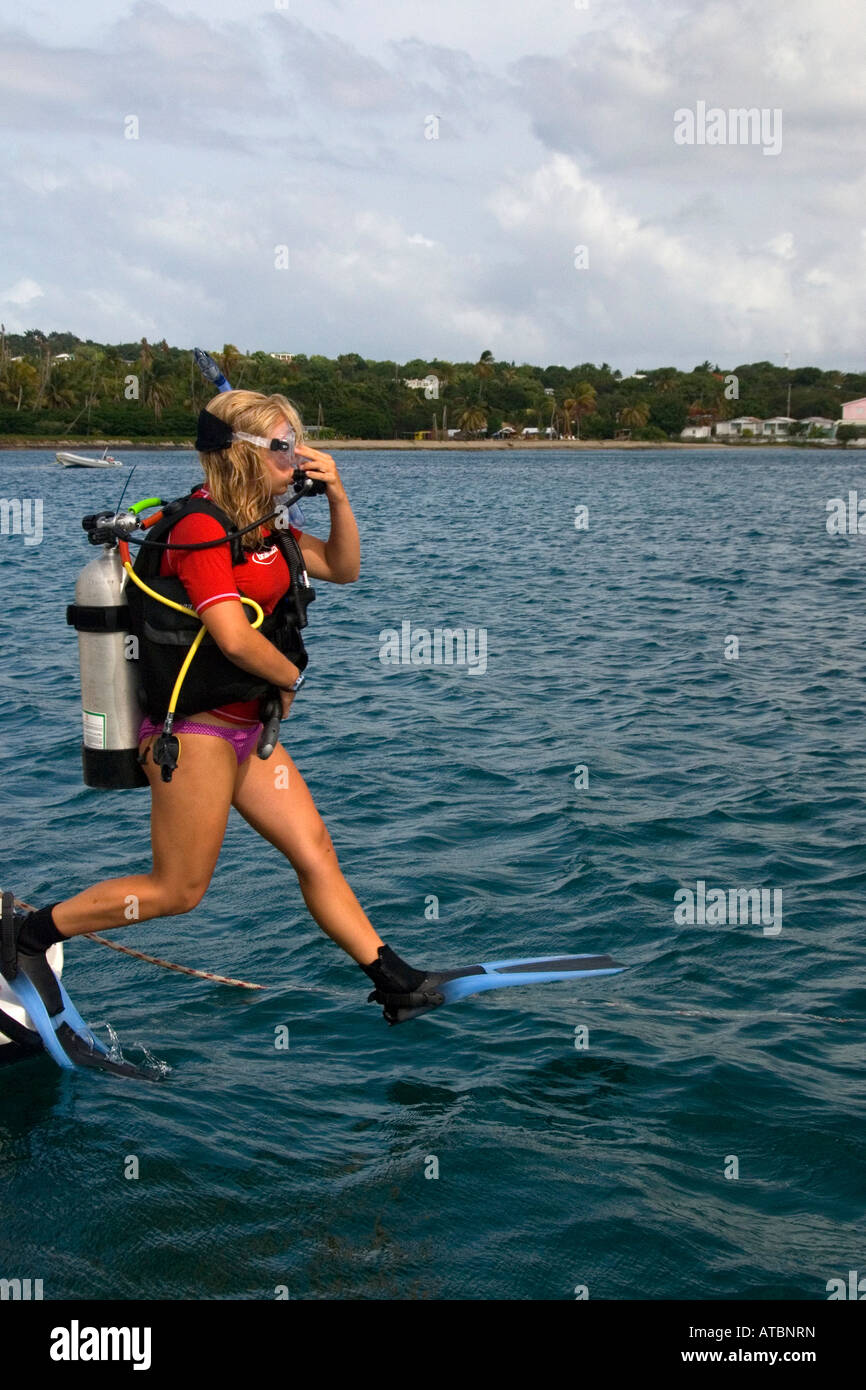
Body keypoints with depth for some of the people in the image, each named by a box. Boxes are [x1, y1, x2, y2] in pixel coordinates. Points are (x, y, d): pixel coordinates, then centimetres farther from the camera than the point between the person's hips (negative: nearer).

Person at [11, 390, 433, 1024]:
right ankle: (29, 933, 13)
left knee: (315, 852, 7)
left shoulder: (260, 525, 12)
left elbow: (343, 568, 18)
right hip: (198, 729, -9)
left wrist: (337, 496, 2)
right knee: (177, 890, 0)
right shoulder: (201, 526, -18)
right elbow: (235, 638, -26)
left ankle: (393, 981, 11)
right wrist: (292, 677, -8)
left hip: (245, 726, 9)